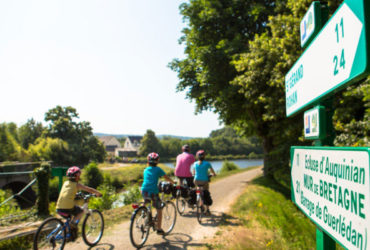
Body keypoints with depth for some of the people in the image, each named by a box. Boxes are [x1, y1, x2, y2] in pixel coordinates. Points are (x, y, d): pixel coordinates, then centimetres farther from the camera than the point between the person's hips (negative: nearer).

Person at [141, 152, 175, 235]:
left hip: (144, 191, 4)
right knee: (159, 210, 11)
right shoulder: (158, 169, 4)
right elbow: (167, 178, 9)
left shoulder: (145, 170, 17)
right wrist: (173, 183, 27)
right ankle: (159, 229, 14)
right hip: (153, 192, -4)